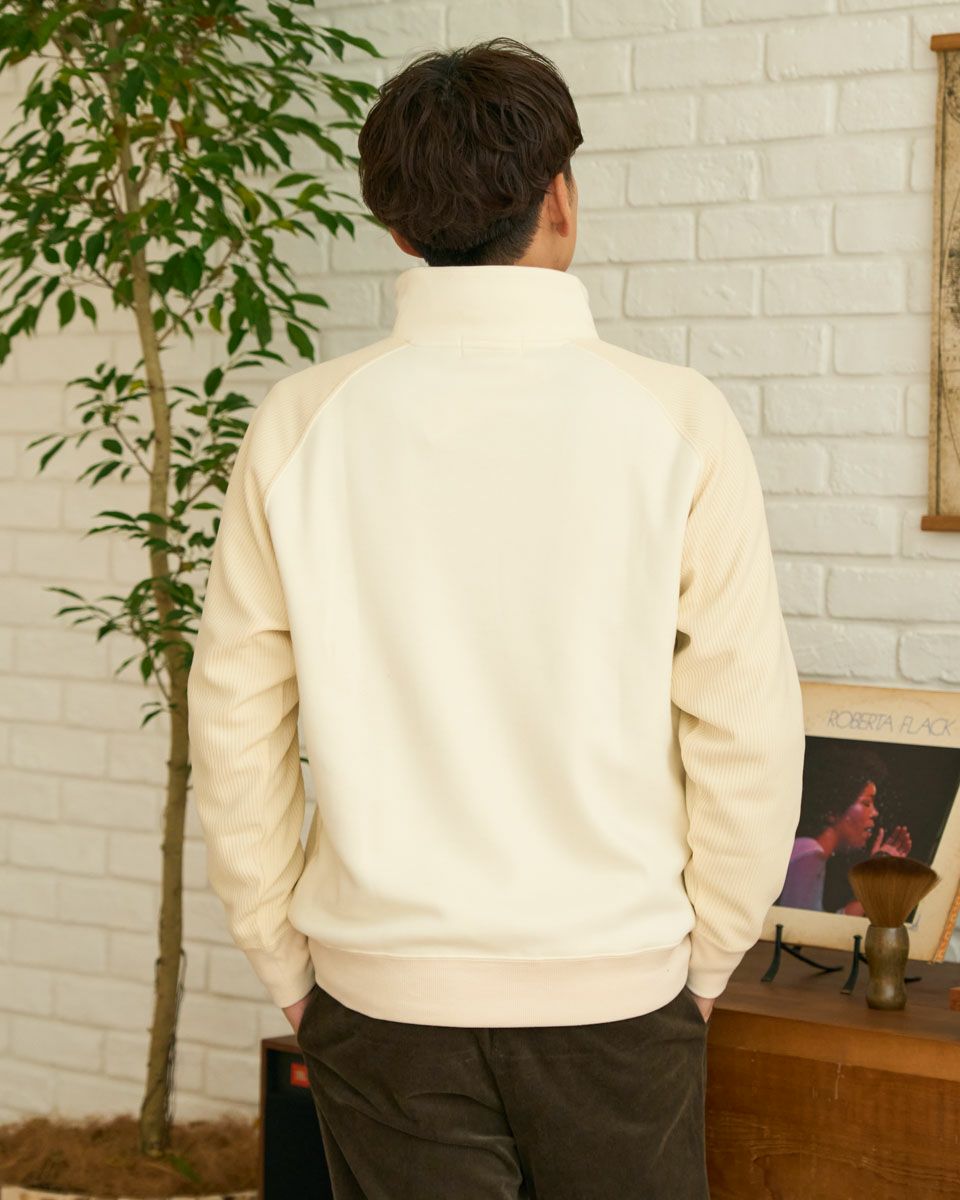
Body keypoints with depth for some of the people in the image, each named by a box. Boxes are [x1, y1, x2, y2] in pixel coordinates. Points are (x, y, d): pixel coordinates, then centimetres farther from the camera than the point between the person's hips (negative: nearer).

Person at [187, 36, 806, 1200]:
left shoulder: (298, 426, -6)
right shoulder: (675, 420, -10)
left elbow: (236, 727, -2)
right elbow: (748, 726, -8)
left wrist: (290, 970, 9)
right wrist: (703, 960, 6)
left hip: (383, 1002, 1)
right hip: (615, 992, 0)